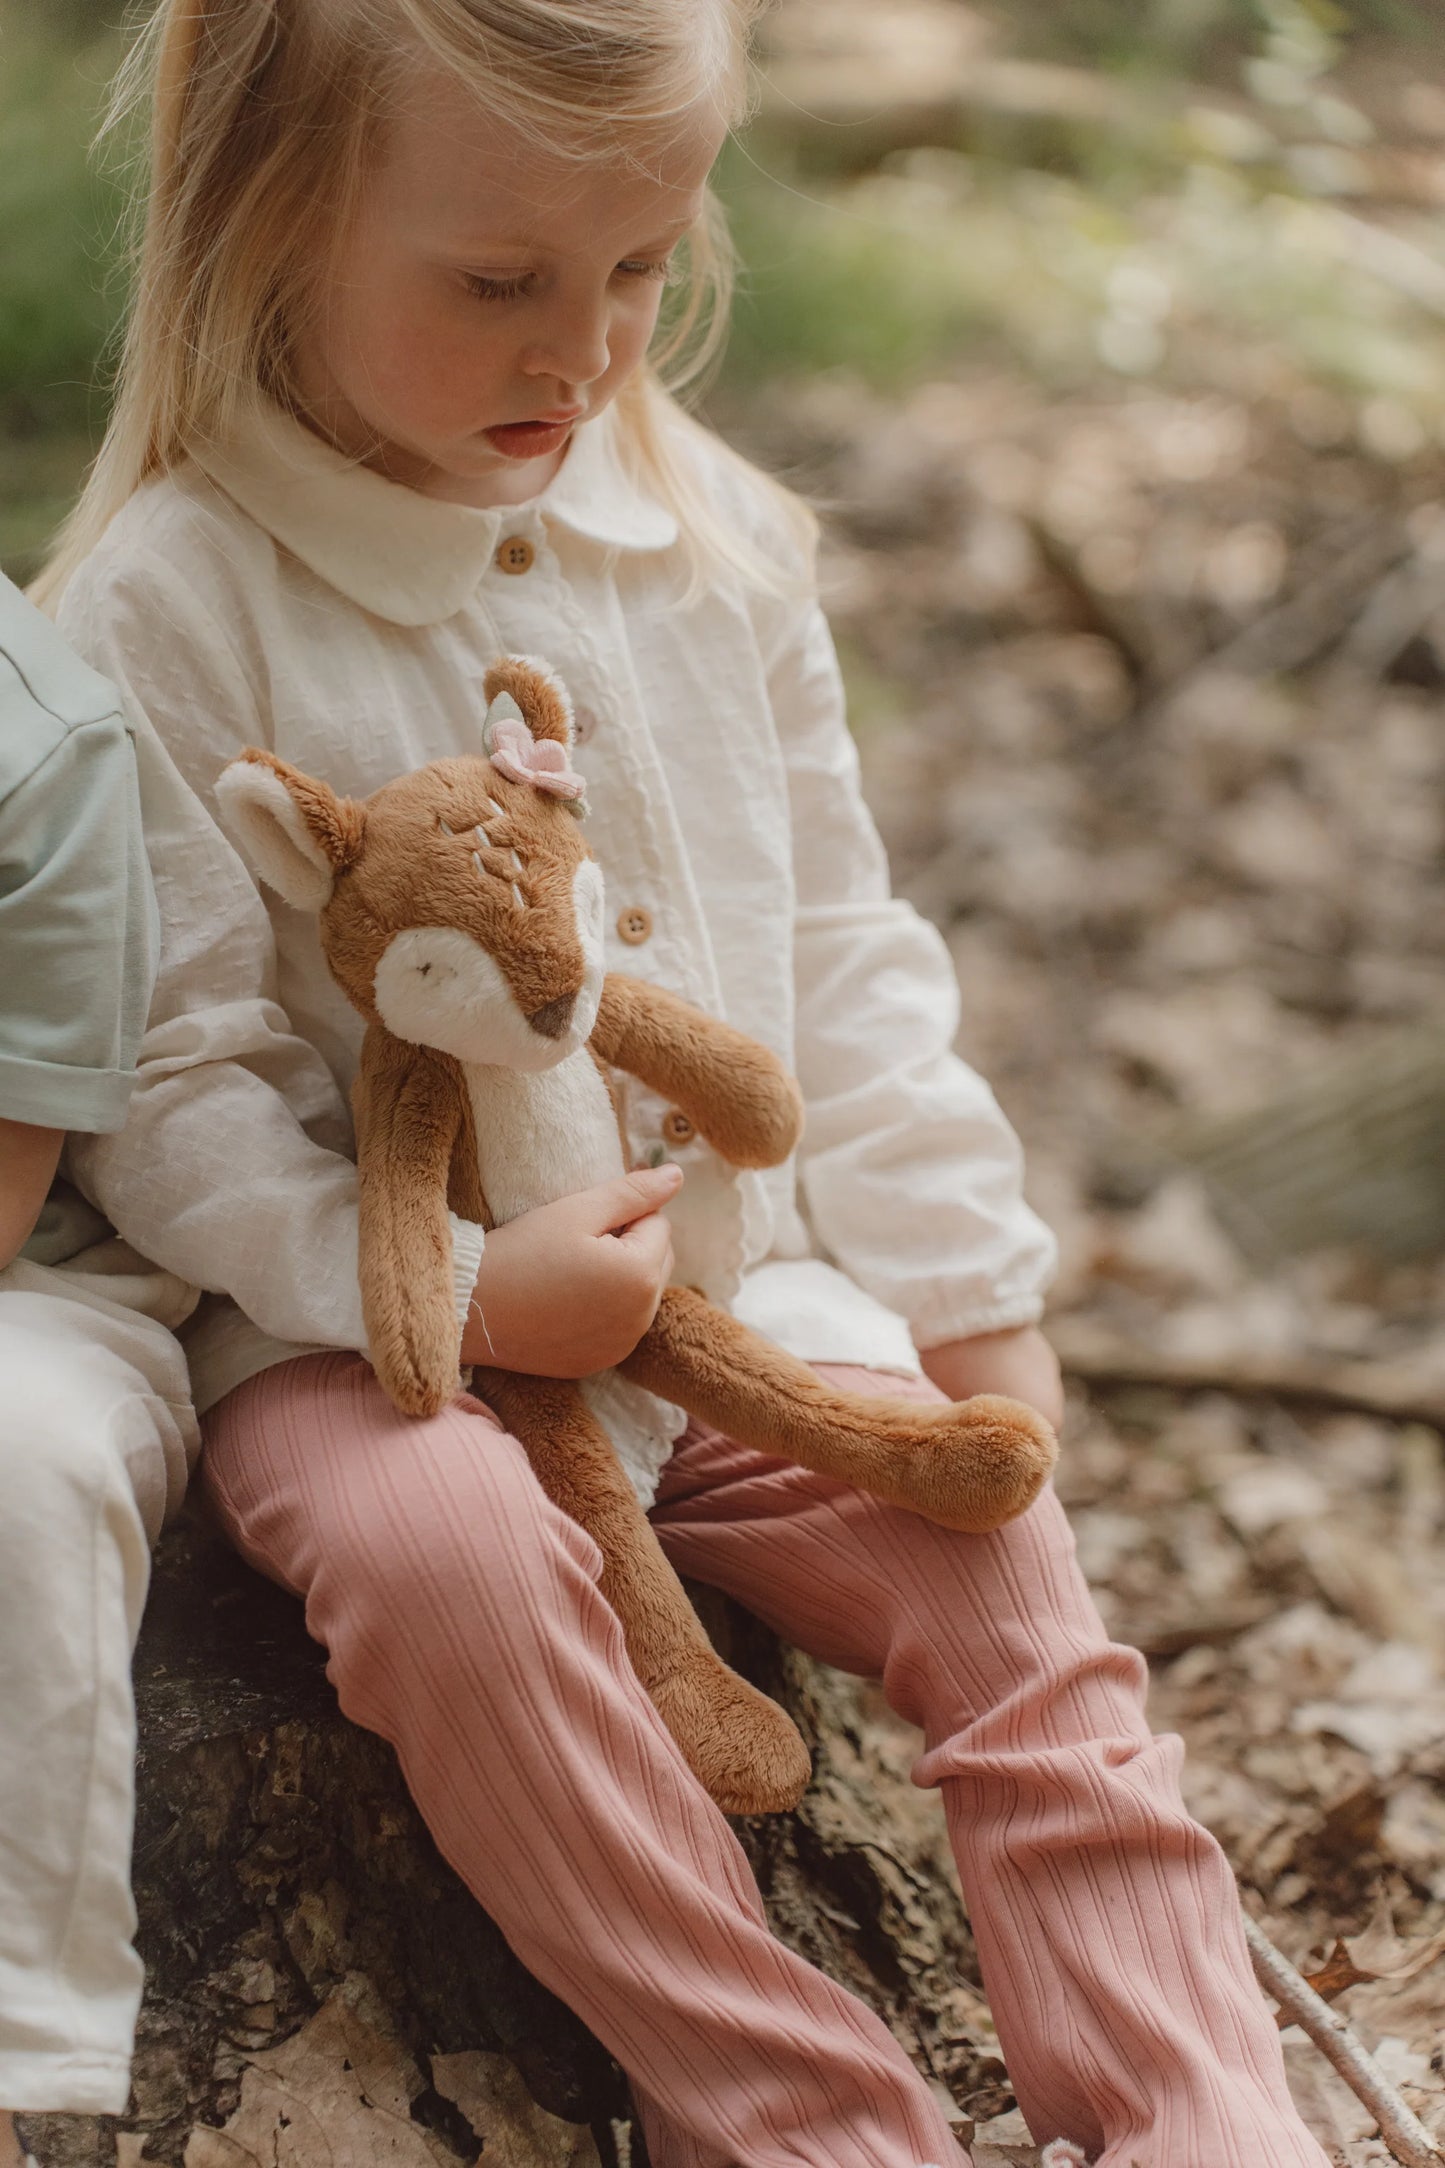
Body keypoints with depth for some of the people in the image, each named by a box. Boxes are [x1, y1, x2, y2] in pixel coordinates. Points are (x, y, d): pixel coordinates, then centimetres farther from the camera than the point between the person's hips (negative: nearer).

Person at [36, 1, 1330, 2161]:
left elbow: (839, 948, 11)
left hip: (741, 1282, 5)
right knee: (441, 1547, -34)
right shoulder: (169, 608, -13)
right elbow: (171, 1086, -13)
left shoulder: (707, 529, 4)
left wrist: (970, 1289, 6)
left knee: (1006, 1577, -15)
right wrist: (453, 1290, -25)